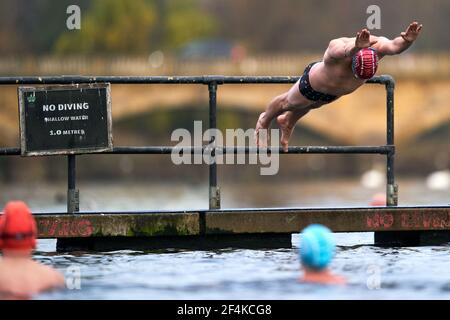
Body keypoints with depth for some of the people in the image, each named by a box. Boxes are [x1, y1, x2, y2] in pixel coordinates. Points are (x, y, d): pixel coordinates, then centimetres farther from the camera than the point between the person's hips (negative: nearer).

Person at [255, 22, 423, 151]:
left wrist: (406, 41, -80)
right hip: (313, 84, -5)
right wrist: (357, 47, -95)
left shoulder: (377, 46, -38)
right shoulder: (336, 48, -49)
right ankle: (264, 121, 55)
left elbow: (394, 46, -57)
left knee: (311, 106, 34)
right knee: (287, 103, 23)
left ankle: (287, 122, 66)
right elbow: (346, 51, -73)